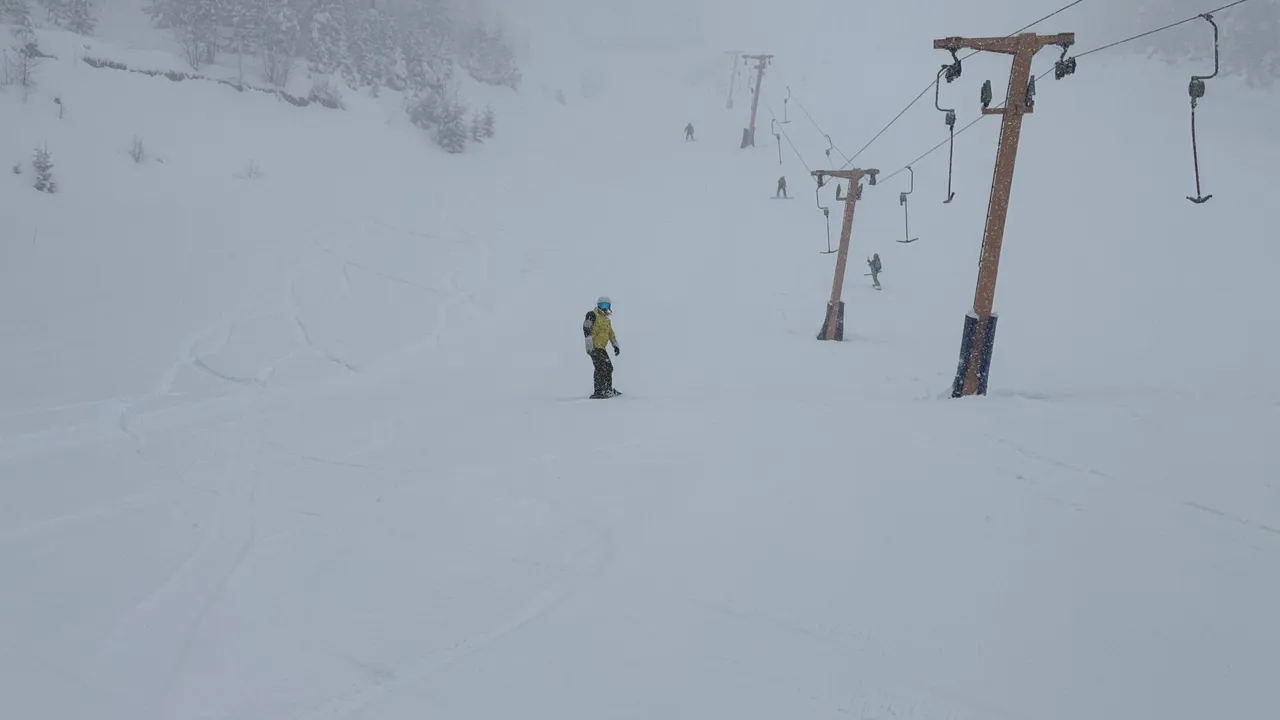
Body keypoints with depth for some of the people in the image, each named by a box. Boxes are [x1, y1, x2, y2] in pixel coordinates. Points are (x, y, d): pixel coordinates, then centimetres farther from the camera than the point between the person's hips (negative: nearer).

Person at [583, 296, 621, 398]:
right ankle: (598, 392, -20)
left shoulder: (607, 320, 22)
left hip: (601, 348, 9)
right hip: (594, 347, -9)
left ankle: (608, 390, 26)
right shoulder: (593, 315, -5)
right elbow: (586, 329, -16)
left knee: (609, 367, 14)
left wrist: (615, 345, 17)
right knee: (601, 368, -18)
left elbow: (611, 334, 27)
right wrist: (589, 343, -24)